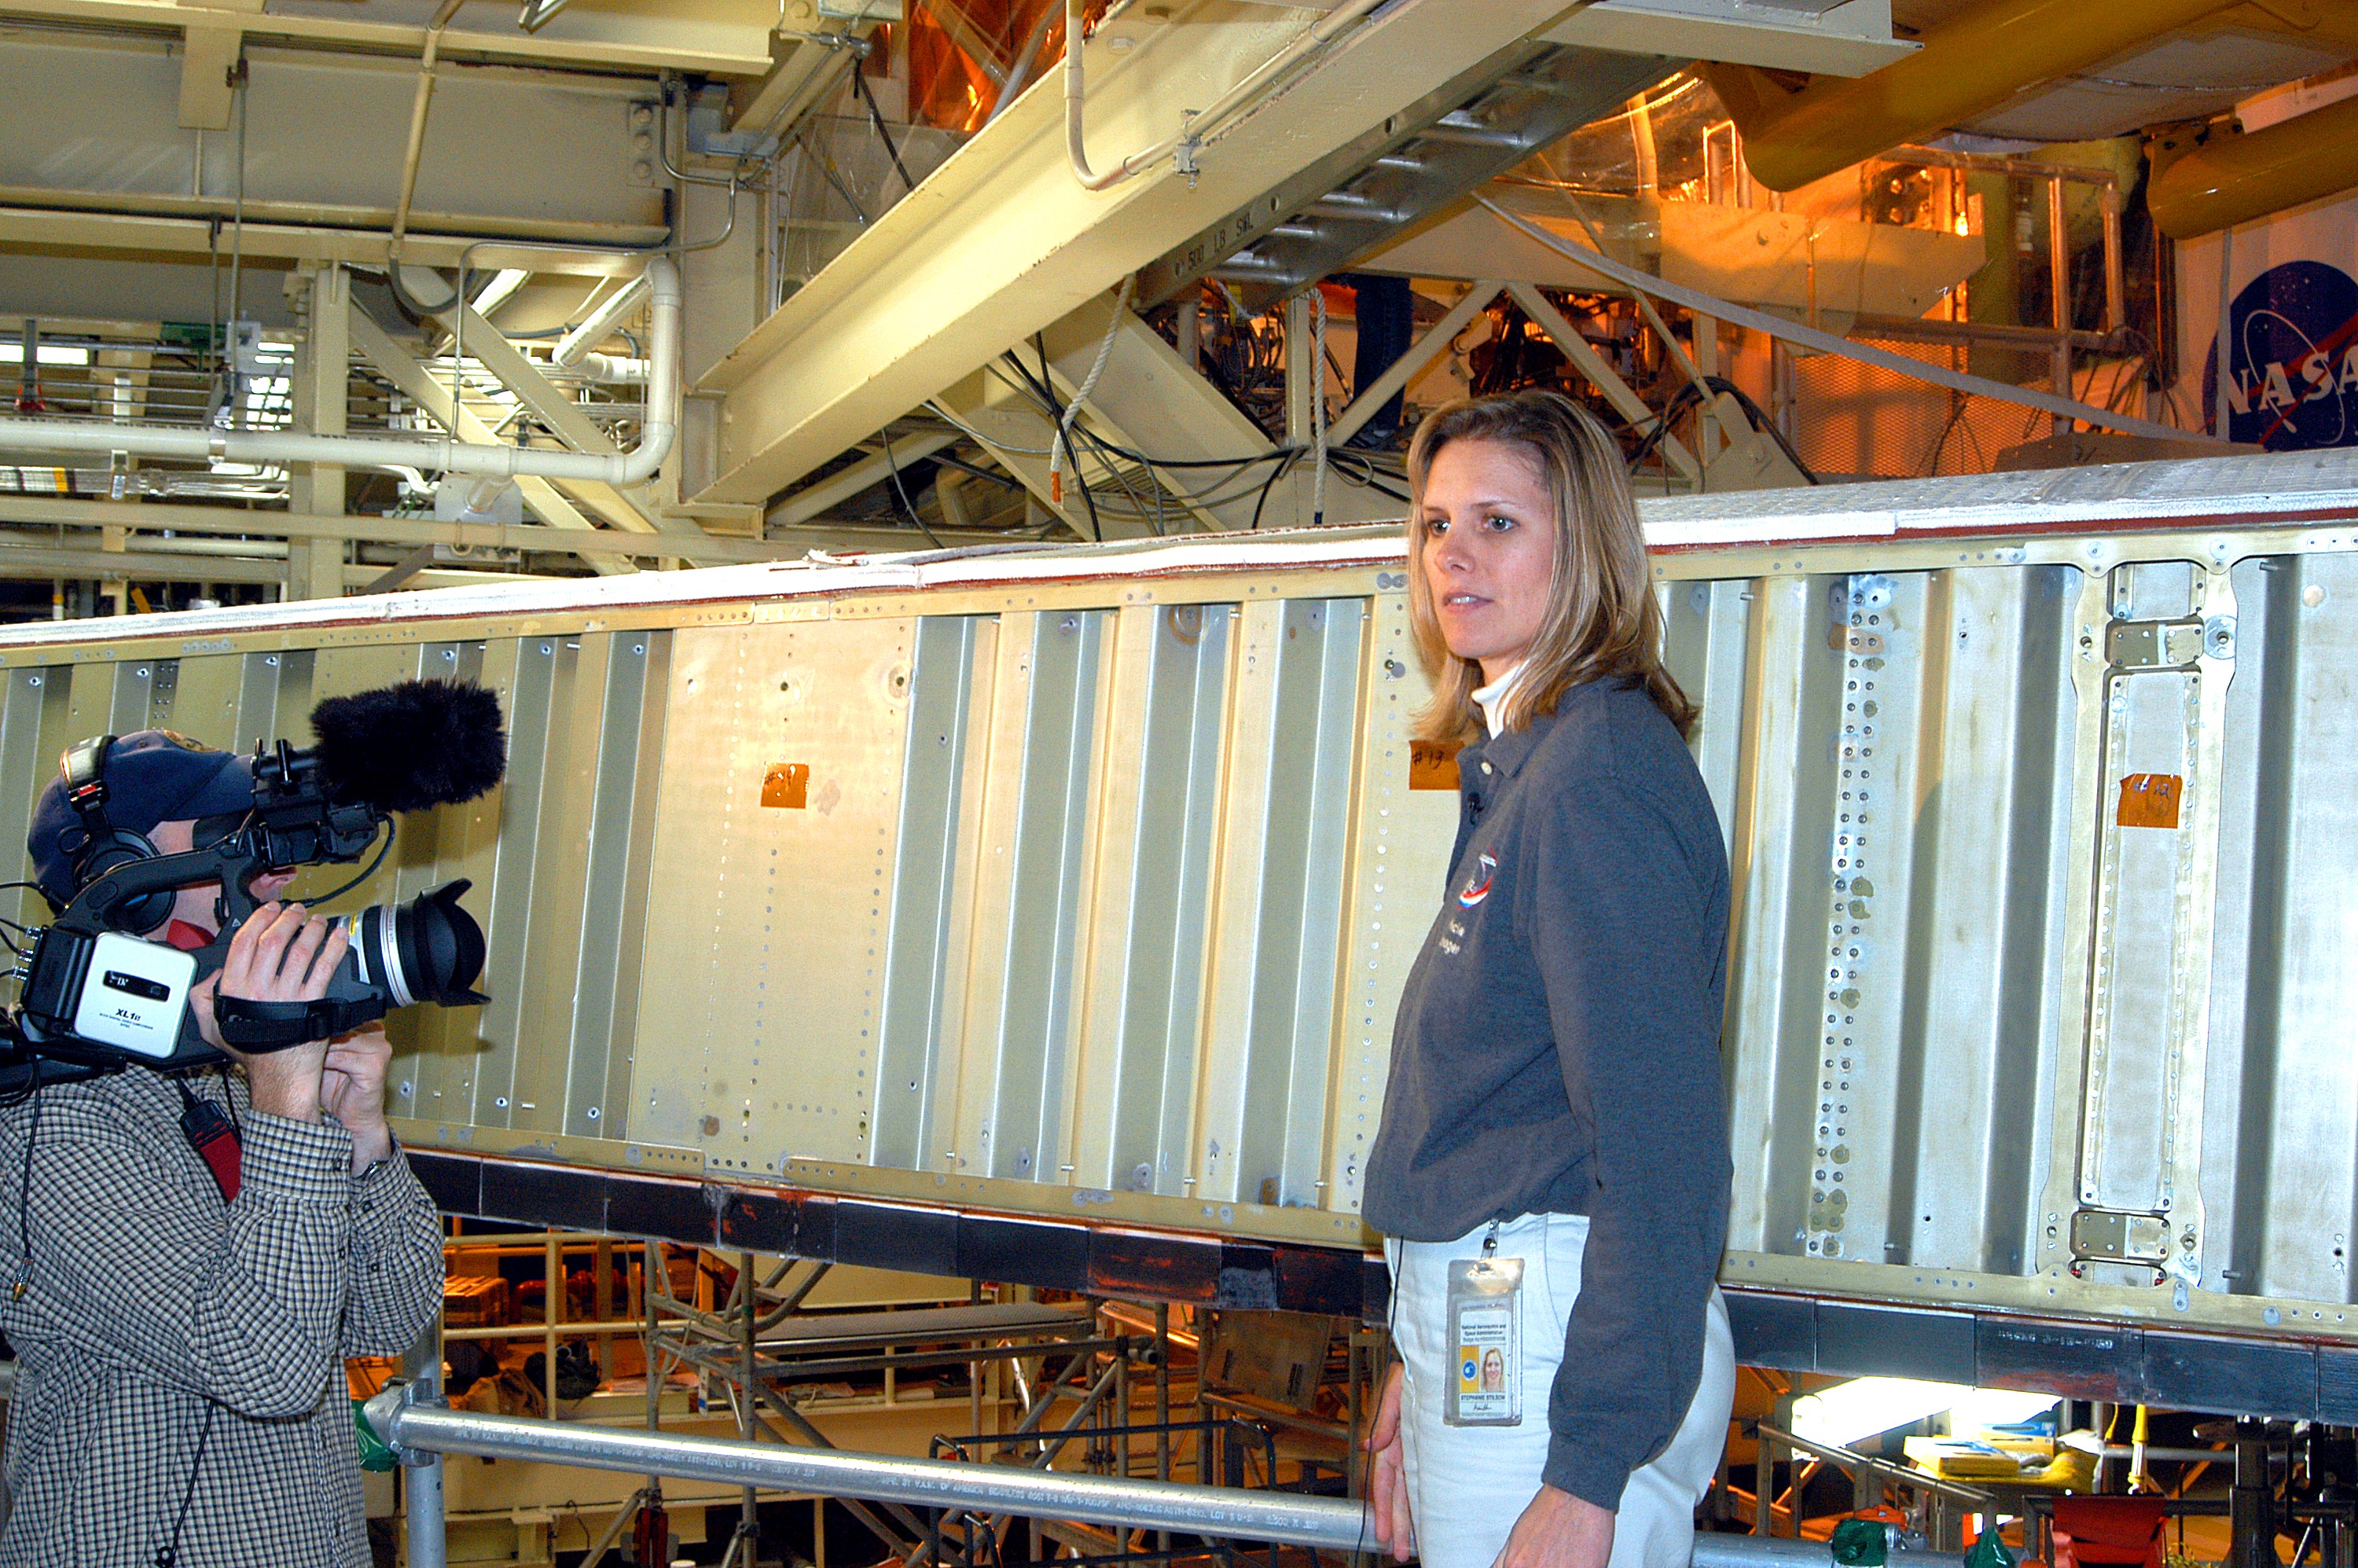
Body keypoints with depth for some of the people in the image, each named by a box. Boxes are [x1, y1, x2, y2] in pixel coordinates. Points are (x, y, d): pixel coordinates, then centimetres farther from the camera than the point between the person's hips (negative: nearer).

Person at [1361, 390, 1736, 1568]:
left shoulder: (1598, 772, -17)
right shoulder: (1517, 763, 14)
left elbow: (1661, 1146, -23)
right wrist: (1421, 1365, 21)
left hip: (1563, 1346, -10)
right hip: (1482, 1329, 10)